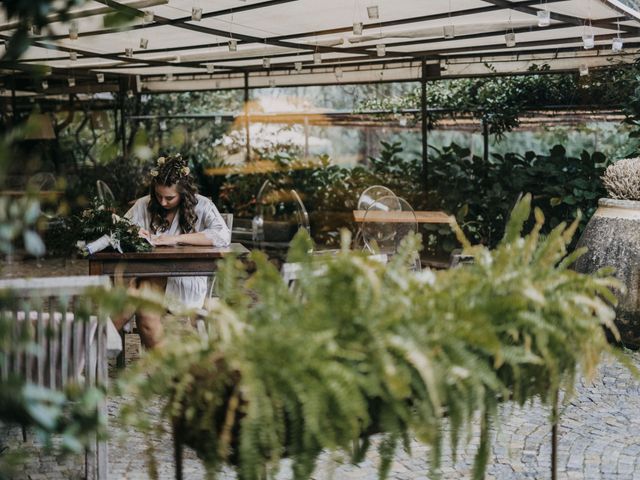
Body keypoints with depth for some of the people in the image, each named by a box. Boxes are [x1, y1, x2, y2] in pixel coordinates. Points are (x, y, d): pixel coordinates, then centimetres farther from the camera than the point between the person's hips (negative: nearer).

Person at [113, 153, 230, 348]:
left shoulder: (201, 206, 0)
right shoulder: (144, 205, 10)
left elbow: (223, 236, -17)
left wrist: (176, 239, -19)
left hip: (184, 279, -4)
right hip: (149, 272, 4)